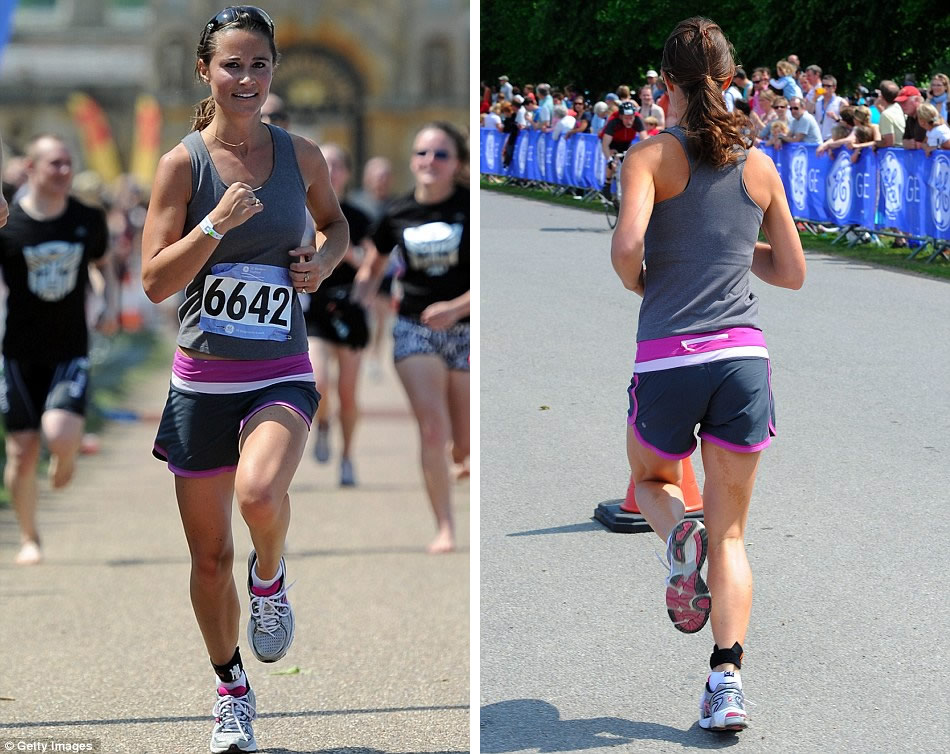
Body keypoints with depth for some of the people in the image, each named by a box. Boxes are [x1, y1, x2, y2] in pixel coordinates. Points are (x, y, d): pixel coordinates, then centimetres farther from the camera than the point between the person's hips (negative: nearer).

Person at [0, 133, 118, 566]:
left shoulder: (89, 219, 3)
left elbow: (103, 263, 22)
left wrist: (111, 305, 3)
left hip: (71, 352, 1)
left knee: (61, 436, -21)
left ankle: (66, 457, 18)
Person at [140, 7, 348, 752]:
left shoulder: (301, 155, 2)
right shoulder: (183, 163, -4)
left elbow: (335, 221, 22)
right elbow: (155, 281, -8)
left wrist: (326, 259, 1)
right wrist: (217, 223, -20)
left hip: (281, 375, 0)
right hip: (203, 377, 0)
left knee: (259, 494, -32)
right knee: (210, 554, 8)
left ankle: (270, 578, 3)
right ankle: (232, 690, 30)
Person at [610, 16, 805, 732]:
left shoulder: (652, 155, -1)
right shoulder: (759, 165, 9)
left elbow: (627, 246, -17)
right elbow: (793, 272, 17)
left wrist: (638, 283, 5)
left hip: (669, 359, -2)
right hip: (744, 356, 2)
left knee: (651, 479, 28)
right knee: (731, 534, 9)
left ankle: (679, 533, -6)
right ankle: (727, 679, -8)